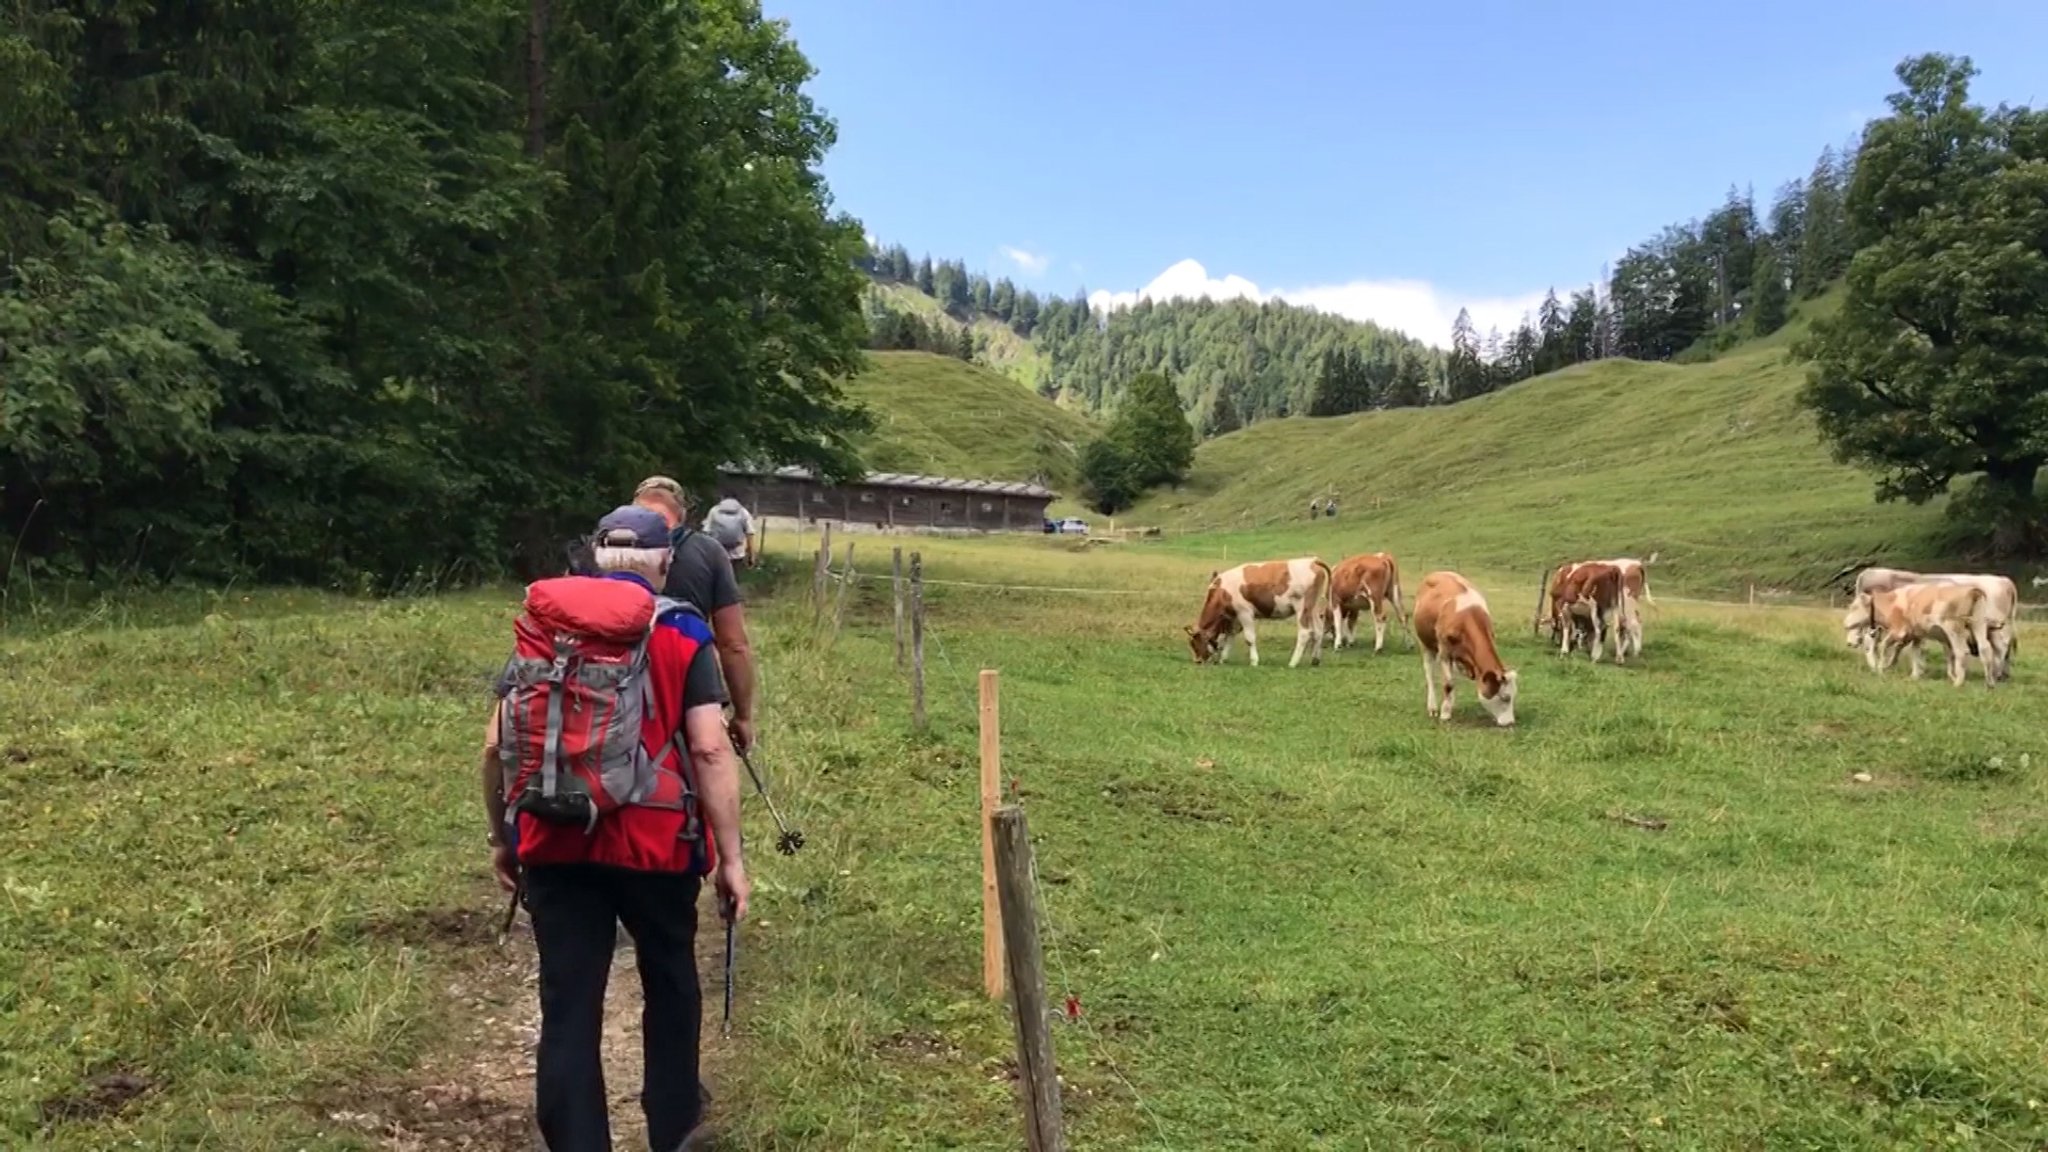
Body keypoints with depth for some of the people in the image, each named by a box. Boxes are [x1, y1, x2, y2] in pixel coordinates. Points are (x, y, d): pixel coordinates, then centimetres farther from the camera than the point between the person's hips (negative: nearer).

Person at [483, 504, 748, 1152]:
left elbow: (497, 745, 3)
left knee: (568, 1004, 6)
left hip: (556, 844, 1)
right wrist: (730, 856, -6)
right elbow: (709, 750, -10)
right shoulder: (683, 636, -1)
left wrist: (501, 836, 15)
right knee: (669, 982, 21)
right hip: (655, 843, -1)